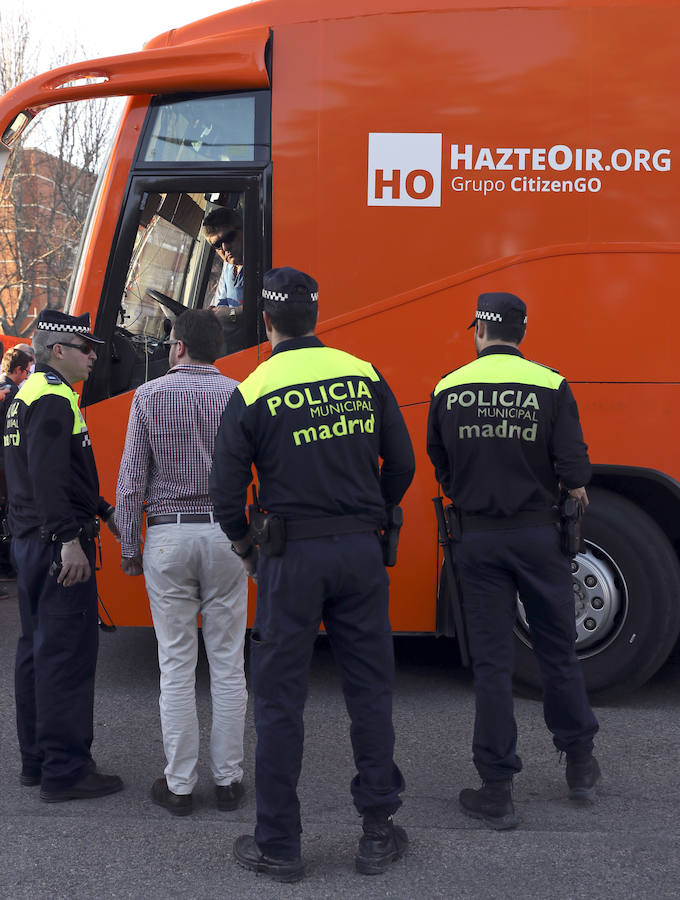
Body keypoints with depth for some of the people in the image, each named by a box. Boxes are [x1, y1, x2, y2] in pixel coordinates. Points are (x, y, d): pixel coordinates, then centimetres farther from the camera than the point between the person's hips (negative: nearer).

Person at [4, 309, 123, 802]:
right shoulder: (54, 399, -14)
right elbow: (48, 477, -25)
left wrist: (103, 511, 25)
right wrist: (69, 540, -29)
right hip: (57, 545, -11)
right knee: (67, 652, -6)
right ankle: (64, 772, -1)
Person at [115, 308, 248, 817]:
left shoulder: (150, 396, -1)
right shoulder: (238, 395, 0)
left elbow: (132, 479, -2)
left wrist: (129, 548, 6)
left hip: (168, 536, -1)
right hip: (225, 533, 1)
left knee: (177, 665, 6)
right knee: (228, 663, 8)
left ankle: (179, 786, 14)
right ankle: (228, 779, 16)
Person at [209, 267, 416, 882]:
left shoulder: (252, 394, -5)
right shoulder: (364, 376, 3)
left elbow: (227, 492, -5)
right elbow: (401, 464, 6)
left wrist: (246, 549, 13)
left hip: (291, 556, -2)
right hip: (361, 553, 3)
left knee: (280, 698, 7)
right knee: (370, 688, 12)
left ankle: (279, 845, 16)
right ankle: (379, 831, 21)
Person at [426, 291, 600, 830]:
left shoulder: (449, 390, -1)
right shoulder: (550, 387, -7)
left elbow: (442, 471, 7)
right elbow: (574, 473, -10)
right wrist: (573, 492, 12)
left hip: (480, 538, 1)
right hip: (539, 535, 0)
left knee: (492, 662, 6)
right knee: (558, 651, 15)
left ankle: (498, 790, 11)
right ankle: (580, 764, 30)